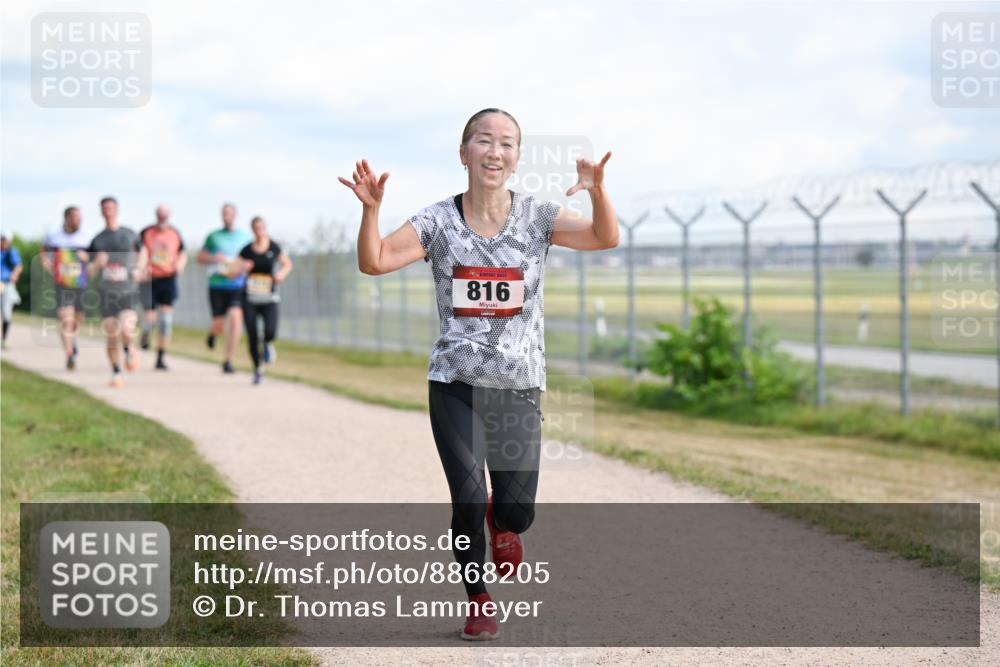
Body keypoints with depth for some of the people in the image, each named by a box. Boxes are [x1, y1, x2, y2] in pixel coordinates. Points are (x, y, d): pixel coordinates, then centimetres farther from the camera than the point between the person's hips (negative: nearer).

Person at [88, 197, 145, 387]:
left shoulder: (130, 235, 5)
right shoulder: (97, 240, 6)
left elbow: (142, 254, 23)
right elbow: (91, 272, 7)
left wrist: (139, 269, 3)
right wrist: (97, 263, -15)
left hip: (129, 291, -1)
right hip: (107, 292, 1)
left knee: (127, 330, -21)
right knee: (112, 336, 0)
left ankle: (129, 351, 12)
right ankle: (116, 373, 17)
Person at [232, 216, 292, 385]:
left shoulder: (274, 248, 1)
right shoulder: (247, 250, 0)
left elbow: (287, 264, 15)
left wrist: (282, 273, -6)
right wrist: (242, 268, -17)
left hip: (269, 298, -1)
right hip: (250, 297, 1)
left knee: (270, 331, -20)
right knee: (252, 337, -2)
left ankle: (268, 344, 18)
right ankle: (257, 370, 16)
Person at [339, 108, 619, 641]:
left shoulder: (537, 217, -3)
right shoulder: (438, 222, -3)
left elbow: (606, 239, -15)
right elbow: (374, 261, -12)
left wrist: (597, 191, -35)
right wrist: (371, 209, -30)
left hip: (519, 385, 0)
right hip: (455, 382, 0)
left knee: (517, 510, -4)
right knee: (468, 503, -5)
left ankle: (501, 523, 35)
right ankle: (477, 600, 20)